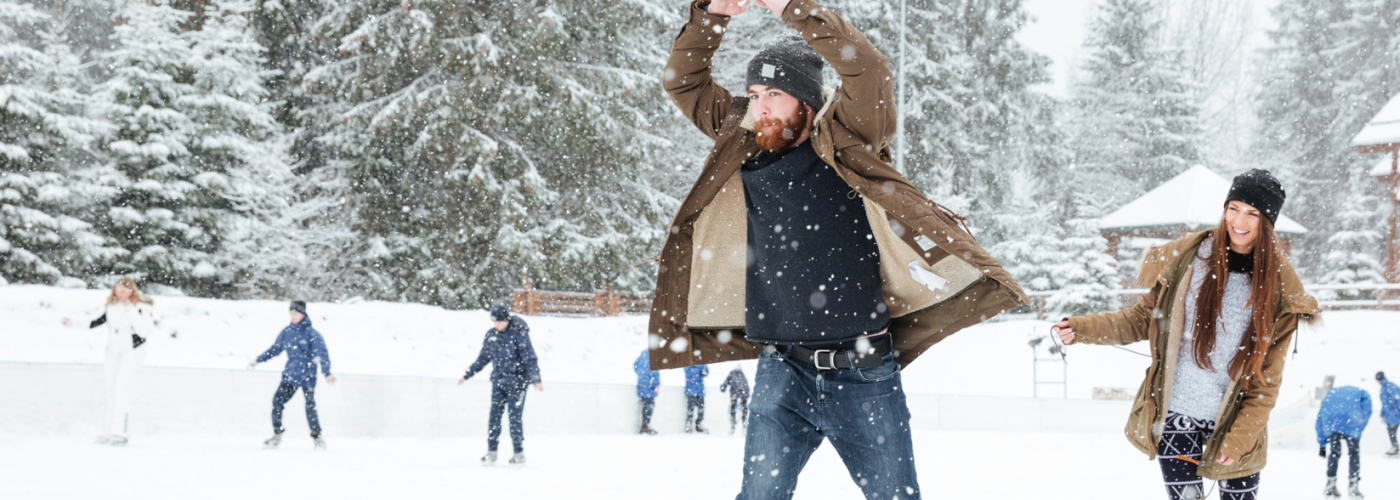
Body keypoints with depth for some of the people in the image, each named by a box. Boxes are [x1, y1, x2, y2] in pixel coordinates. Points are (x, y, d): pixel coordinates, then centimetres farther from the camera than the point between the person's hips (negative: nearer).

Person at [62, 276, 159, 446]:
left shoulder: (141, 307, -11)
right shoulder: (111, 306, 6)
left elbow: (144, 331, -23)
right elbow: (97, 322, 20)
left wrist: (131, 311, -25)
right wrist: (74, 323, 16)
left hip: (133, 352, -6)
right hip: (113, 353, 6)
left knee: (121, 387, -19)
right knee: (109, 390, 5)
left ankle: (120, 431, -21)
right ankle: (108, 430, 13)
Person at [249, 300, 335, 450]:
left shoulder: (311, 333, -6)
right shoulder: (287, 332, 8)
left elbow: (322, 354, -9)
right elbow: (275, 349, 21)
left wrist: (327, 374, -18)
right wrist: (258, 360, 21)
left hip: (307, 376, -4)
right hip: (290, 374, 4)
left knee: (310, 406, -7)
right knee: (277, 401, -6)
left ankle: (317, 437, 6)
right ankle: (277, 434, 6)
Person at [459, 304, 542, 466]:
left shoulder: (519, 333, -11)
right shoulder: (491, 334, 6)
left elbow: (530, 357, -13)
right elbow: (483, 358, 17)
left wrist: (535, 379, -21)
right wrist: (467, 375, 19)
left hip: (517, 381, -5)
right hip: (498, 381, 5)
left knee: (515, 416, -4)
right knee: (494, 415, 1)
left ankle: (519, 453, 6)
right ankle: (491, 452, 6)